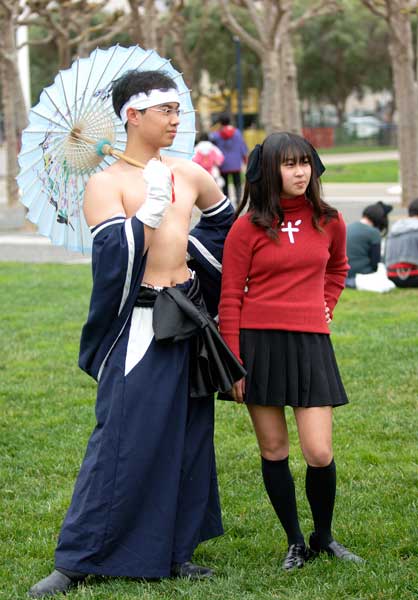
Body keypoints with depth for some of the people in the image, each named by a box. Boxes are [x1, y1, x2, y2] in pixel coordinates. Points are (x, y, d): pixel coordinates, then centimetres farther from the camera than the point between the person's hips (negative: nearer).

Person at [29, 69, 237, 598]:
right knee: (121, 440, -7)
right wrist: (148, 212, -29)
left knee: (187, 439, 9)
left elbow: (224, 220, 28)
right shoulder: (106, 184, -8)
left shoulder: (189, 174, 8)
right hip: (139, 326, -6)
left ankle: (174, 552, 20)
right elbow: (113, 256, -23)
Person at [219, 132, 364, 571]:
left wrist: (324, 308, 13)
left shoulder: (328, 221, 6)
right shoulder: (247, 227, -3)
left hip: (310, 343, 1)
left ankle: (324, 537, 17)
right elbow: (230, 298, -2)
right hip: (259, 341, -1)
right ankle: (295, 543, 19)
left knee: (319, 453, -6)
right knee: (273, 451, 5)